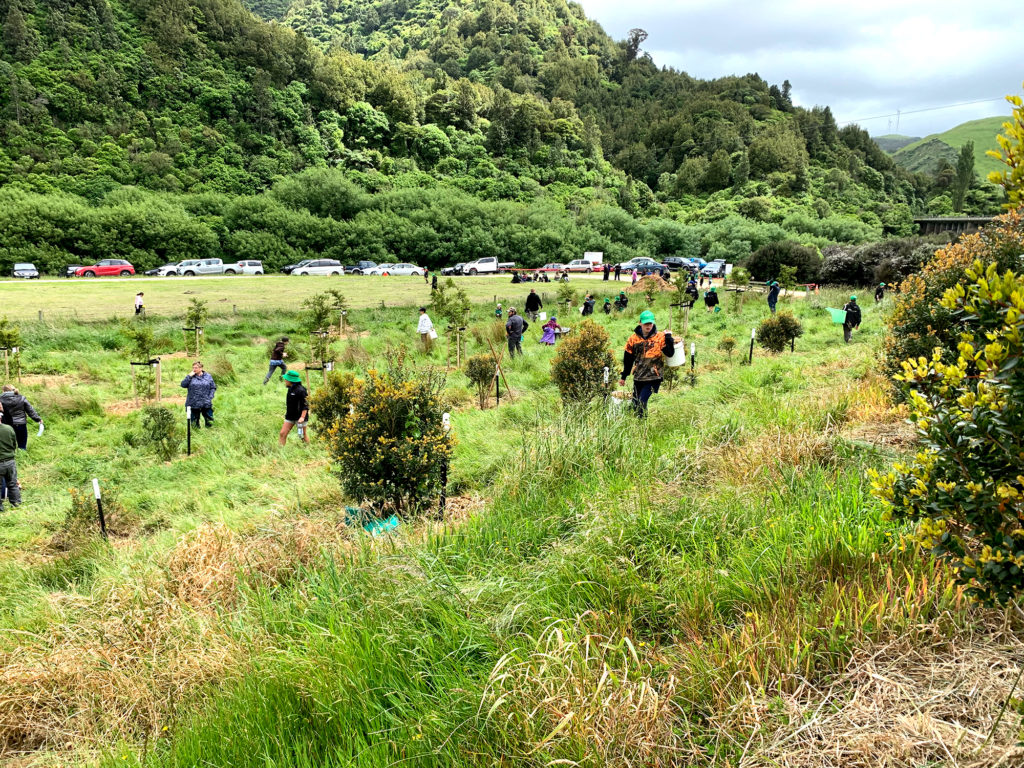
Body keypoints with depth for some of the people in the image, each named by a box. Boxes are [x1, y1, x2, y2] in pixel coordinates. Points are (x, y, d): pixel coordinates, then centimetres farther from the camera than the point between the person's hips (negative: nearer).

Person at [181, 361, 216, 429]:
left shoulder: (208, 376, 5)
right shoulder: (191, 377, 5)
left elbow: (213, 388, 7)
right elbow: (183, 385, -6)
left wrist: (210, 397, -5)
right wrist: (189, 376, -11)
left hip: (206, 404, 0)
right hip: (193, 405, 0)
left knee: (210, 422, 0)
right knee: (194, 422, 7)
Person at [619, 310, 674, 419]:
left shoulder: (660, 337, -4)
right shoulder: (634, 338, 5)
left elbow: (670, 353, -13)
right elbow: (628, 359, 13)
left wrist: (668, 338, -20)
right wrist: (623, 377, 17)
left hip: (653, 378, -4)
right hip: (638, 377, 4)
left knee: (642, 402, -14)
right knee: (635, 404, 10)